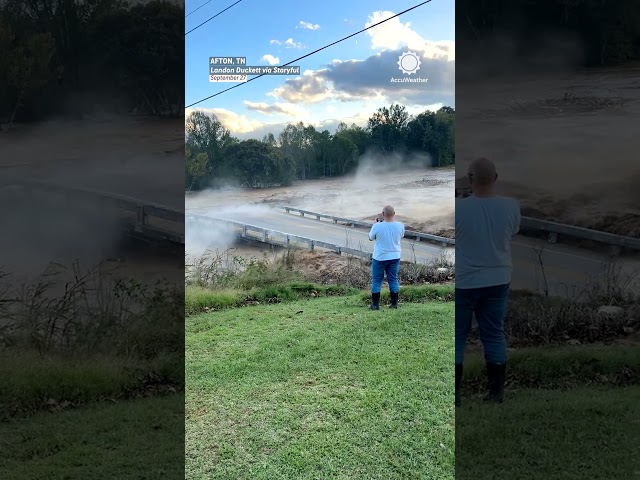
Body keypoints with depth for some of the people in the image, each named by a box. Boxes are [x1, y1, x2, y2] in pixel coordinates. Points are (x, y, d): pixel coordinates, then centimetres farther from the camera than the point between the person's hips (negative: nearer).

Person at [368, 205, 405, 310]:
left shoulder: (377, 226, -19)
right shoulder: (400, 226, -10)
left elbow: (371, 238, -1)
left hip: (379, 258, -3)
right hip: (394, 257, 3)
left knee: (376, 280, 8)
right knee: (393, 279, 12)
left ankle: (375, 304, 10)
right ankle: (394, 303, 15)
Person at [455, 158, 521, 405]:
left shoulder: (458, 207, -18)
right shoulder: (511, 206, -7)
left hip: (463, 282, -3)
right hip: (497, 281, 3)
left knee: (458, 337, 9)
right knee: (494, 335, 12)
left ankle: (454, 392, 12)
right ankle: (497, 392, 18)